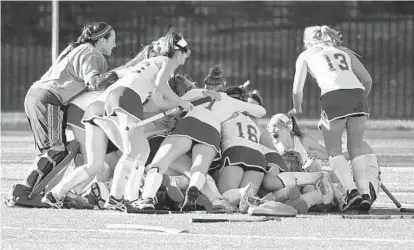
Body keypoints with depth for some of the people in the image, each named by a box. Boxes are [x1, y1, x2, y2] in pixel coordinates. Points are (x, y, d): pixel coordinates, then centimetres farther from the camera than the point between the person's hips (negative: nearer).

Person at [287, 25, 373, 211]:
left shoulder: (306, 55, 23)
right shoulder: (344, 52, 31)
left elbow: (297, 89, 19)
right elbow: (367, 80, 24)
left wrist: (297, 109, 37)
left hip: (333, 97, -3)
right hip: (357, 93, 3)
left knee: (334, 150, 6)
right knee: (356, 149, 13)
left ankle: (351, 191, -14)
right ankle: (365, 193, -1)